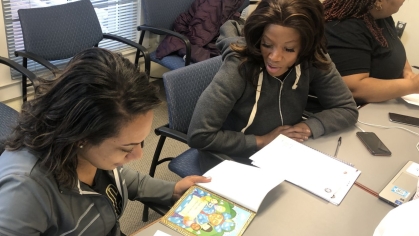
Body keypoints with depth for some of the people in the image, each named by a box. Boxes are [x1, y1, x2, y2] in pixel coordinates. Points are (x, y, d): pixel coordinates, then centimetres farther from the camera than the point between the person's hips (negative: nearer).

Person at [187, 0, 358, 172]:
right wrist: (261, 141, -21)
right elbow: (198, 135, -26)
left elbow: (347, 109, -3)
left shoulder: (313, 62, -14)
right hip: (231, 164, -4)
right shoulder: (239, 67, -25)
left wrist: (308, 127, -19)